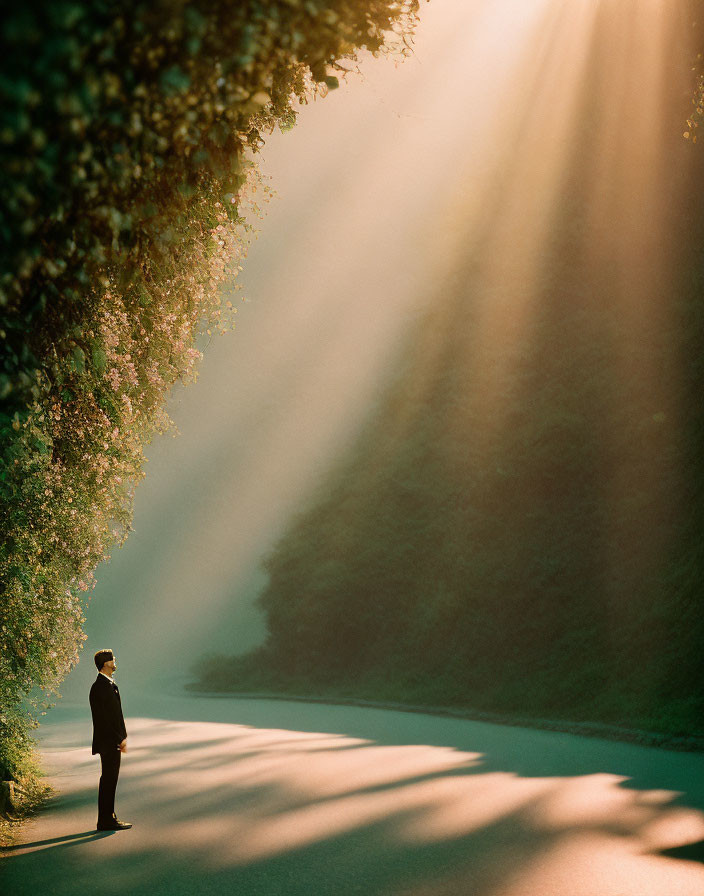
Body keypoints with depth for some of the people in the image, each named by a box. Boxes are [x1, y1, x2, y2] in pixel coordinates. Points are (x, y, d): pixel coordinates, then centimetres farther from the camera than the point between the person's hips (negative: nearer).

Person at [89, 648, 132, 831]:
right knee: (108, 780, -6)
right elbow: (109, 716, -20)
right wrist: (121, 739, -17)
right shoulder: (103, 686, -17)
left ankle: (108, 818, 20)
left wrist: (122, 737, 18)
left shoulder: (107, 684, 16)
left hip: (111, 742, 11)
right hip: (110, 741, -11)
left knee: (109, 780, 14)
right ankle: (106, 821, -2)